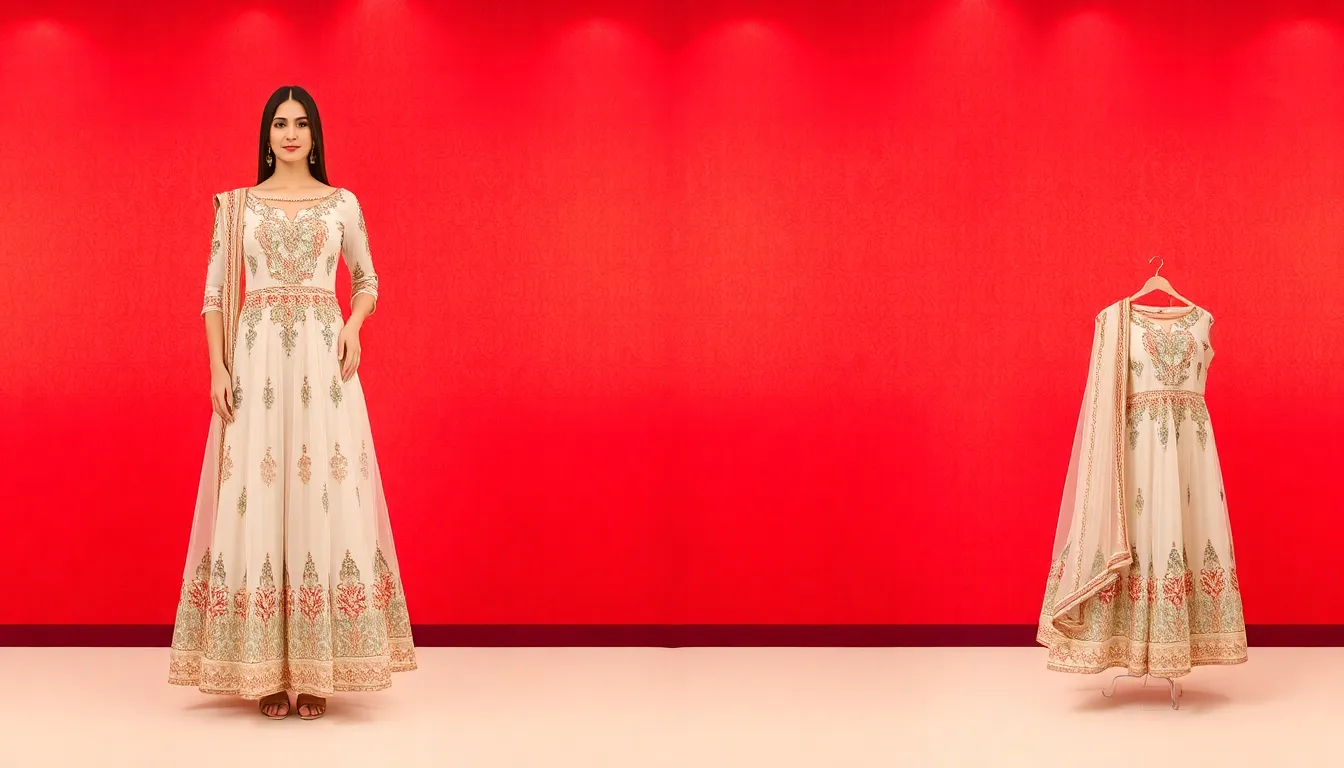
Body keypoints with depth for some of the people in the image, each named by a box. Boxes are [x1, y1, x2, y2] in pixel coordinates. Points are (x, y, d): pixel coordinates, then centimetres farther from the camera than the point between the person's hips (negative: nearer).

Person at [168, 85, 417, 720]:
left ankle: (317, 671, 0)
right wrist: (218, 369, -4)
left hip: (323, 361, 0)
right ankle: (266, 670, 1)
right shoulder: (236, 205, 10)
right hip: (257, 361, 0)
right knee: (257, 501, -4)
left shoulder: (343, 203, 11)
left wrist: (354, 324, -2)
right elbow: (215, 294, 8)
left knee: (325, 498, -5)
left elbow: (367, 280, 18)